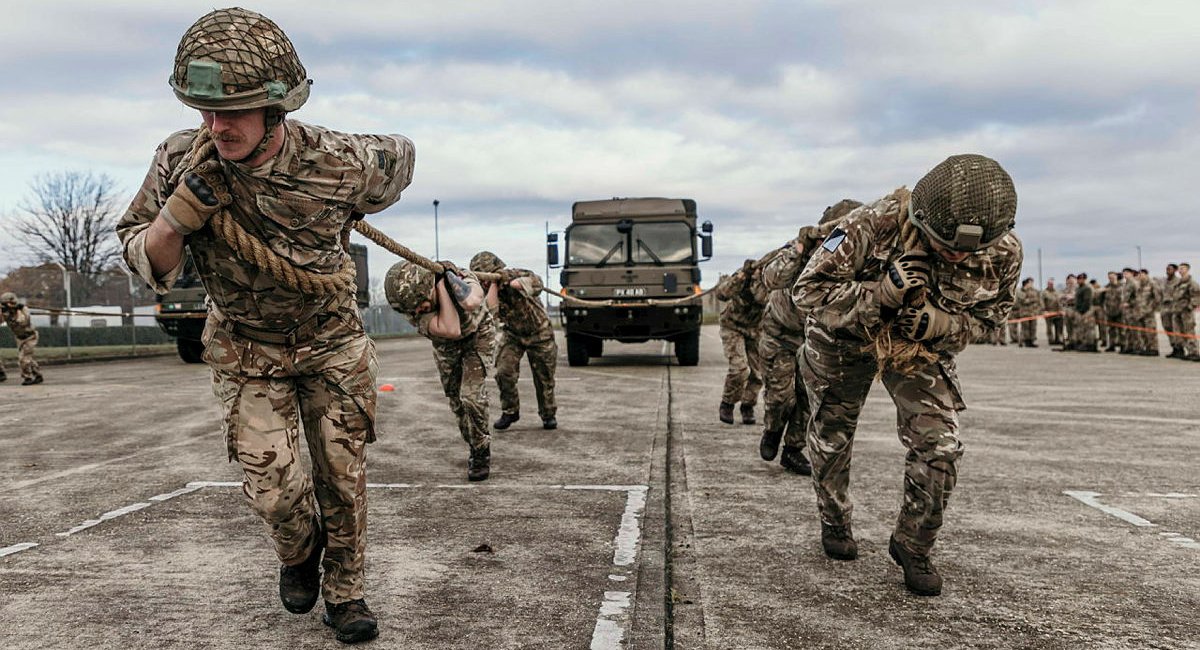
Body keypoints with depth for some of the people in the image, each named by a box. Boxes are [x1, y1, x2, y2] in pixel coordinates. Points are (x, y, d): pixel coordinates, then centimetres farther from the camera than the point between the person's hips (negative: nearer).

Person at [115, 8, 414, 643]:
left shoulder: (339, 163, -25)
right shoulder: (181, 159, -21)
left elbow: (399, 155, -1)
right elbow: (147, 264, -11)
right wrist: (183, 209, -31)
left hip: (332, 342, 0)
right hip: (246, 350, 1)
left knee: (343, 476, 5)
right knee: (272, 488, -6)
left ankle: (343, 588, 29)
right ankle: (299, 552, 29)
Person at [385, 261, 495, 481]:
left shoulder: (461, 277, -36)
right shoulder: (411, 308, -32)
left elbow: (471, 302, -61)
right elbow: (451, 330, -45)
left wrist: (447, 275, -46)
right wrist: (440, 286, -44)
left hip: (478, 335, -3)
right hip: (445, 345, 3)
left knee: (471, 396, -16)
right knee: (456, 400, 10)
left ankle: (482, 452, 1)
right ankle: (474, 448, 32)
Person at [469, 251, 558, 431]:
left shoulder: (516, 275, -24)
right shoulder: (487, 292, -14)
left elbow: (536, 283, -44)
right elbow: (492, 310, -34)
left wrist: (510, 282, -48)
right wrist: (494, 282, -34)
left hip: (538, 332, -3)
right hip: (512, 333, 3)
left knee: (544, 378, 4)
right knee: (504, 372, -14)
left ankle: (548, 415, 24)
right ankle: (510, 412, 6)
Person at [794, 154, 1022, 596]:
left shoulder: (1004, 253, -26)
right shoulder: (876, 224, -39)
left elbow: (990, 315, -9)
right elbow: (808, 291, -32)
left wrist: (941, 323, -31)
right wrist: (881, 293, -44)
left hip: (924, 347, 2)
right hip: (846, 336, -1)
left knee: (939, 447, -11)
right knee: (832, 437, 15)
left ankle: (913, 547, 12)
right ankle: (834, 525, 42)